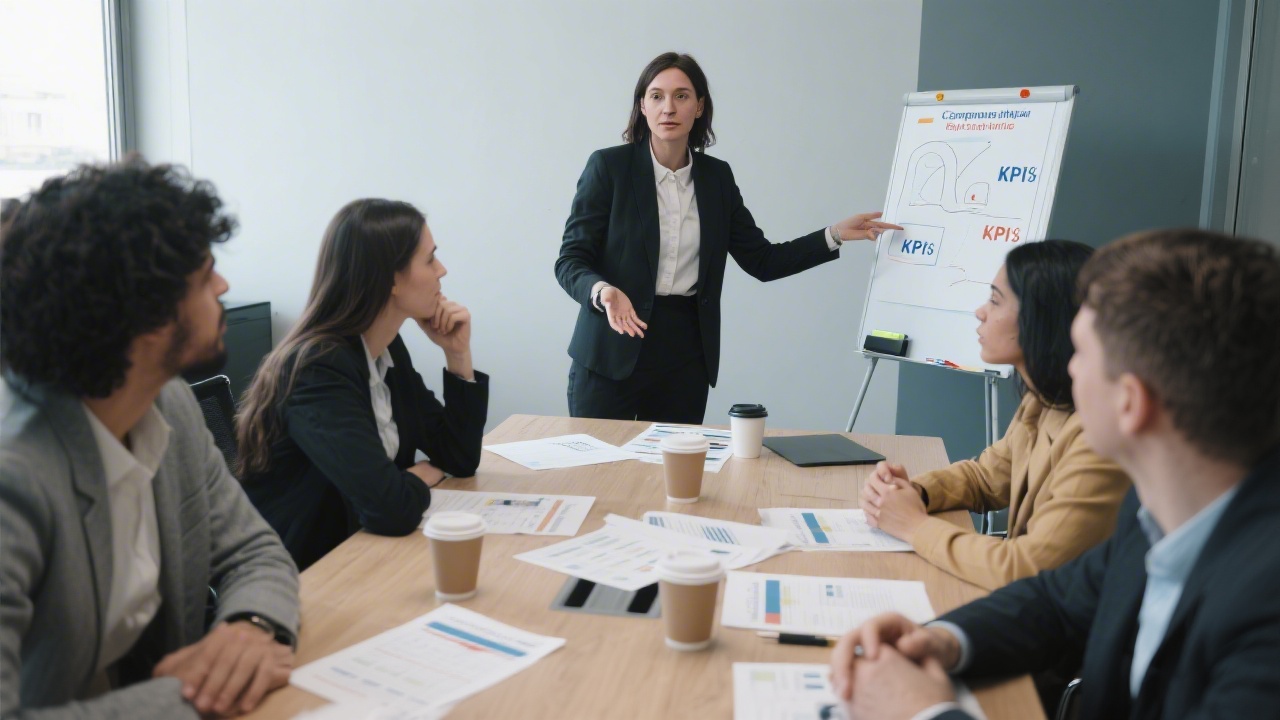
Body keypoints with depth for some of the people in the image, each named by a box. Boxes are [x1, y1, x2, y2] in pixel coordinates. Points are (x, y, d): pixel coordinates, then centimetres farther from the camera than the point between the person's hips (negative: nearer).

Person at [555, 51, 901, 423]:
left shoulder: (716, 176, 7)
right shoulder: (608, 166, -5)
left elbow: (762, 260, 10)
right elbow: (570, 260, -7)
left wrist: (835, 235, 1)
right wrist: (603, 291, -28)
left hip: (686, 355, 3)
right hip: (613, 352, -3)